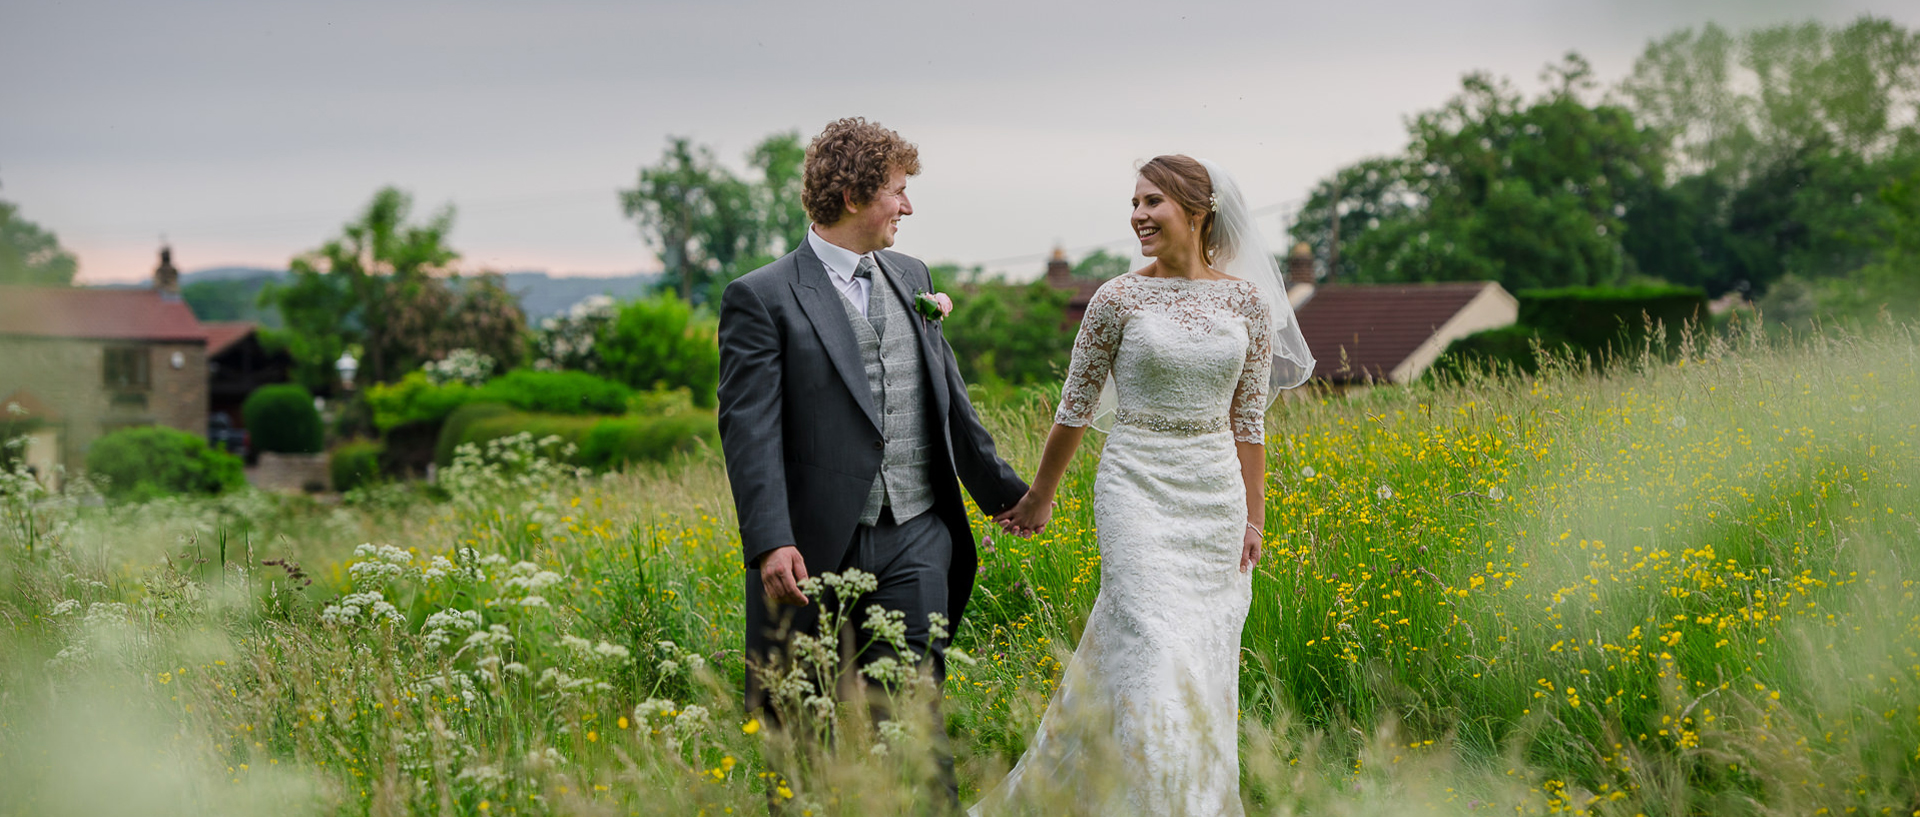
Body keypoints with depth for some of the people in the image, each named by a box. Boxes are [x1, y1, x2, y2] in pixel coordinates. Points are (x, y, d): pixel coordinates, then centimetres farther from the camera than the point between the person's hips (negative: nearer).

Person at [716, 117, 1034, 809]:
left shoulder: (910, 277, 15)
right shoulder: (762, 299, -6)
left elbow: (948, 394, 24)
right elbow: (749, 431, -13)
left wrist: (999, 488, 29)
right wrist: (770, 543, -23)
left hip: (915, 541, 4)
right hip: (817, 551, -4)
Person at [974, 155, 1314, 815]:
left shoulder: (1247, 300, 3)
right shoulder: (1118, 299, -4)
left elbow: (1249, 418, 8)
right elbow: (1076, 408, 5)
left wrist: (1254, 518, 6)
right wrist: (1040, 497, 12)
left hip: (1216, 494, 3)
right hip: (1139, 489, -3)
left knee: (1205, 657, 6)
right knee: (1157, 655, -12)